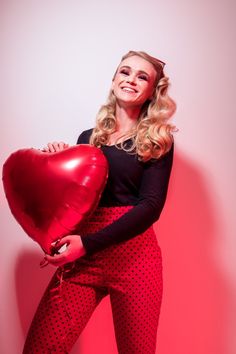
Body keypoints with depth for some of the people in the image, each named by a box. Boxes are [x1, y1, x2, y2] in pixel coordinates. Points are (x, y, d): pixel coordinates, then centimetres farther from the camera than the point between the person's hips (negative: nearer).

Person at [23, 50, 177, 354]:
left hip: (134, 253, -2)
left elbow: (151, 205, -8)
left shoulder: (158, 140, 4)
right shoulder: (88, 138, 14)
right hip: (80, 254, 3)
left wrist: (89, 243, -16)